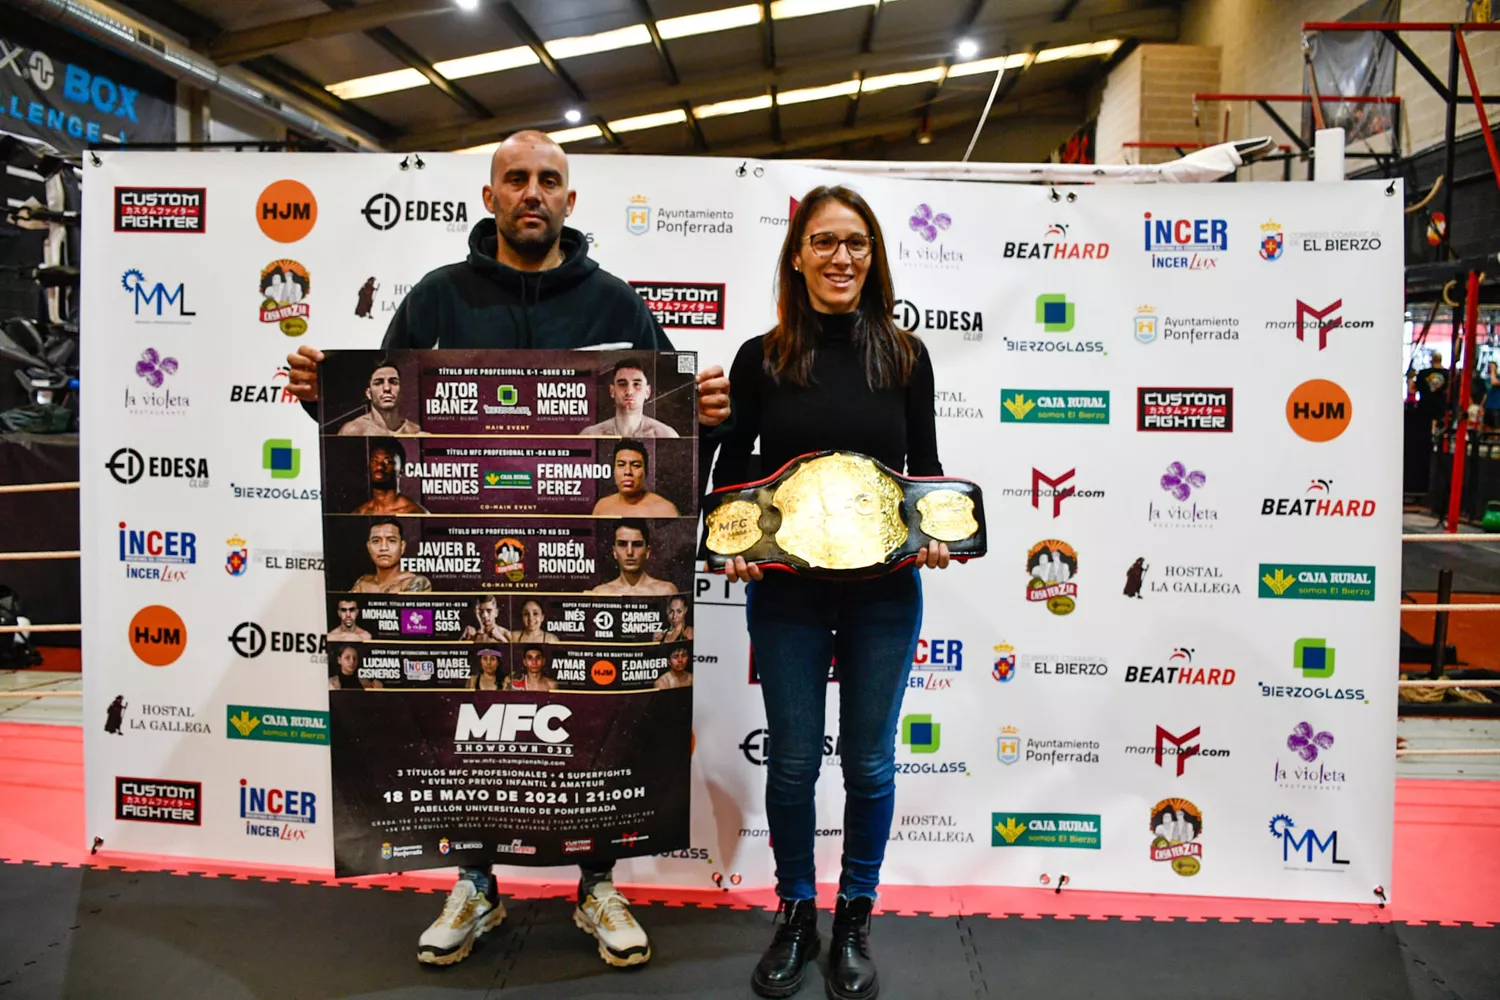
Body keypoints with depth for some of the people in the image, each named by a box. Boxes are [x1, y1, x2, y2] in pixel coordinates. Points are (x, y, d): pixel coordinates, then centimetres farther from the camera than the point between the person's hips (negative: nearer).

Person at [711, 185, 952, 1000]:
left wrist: (935, 536, -13)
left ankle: (855, 920, 32)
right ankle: (795, 916, 32)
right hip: (786, 590, 0)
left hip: (885, 591, 1)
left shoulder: (904, 356, 2)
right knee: (792, 761, 10)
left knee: (869, 761, 11)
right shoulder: (762, 358, -1)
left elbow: (926, 469, 6)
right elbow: (730, 471, 1)